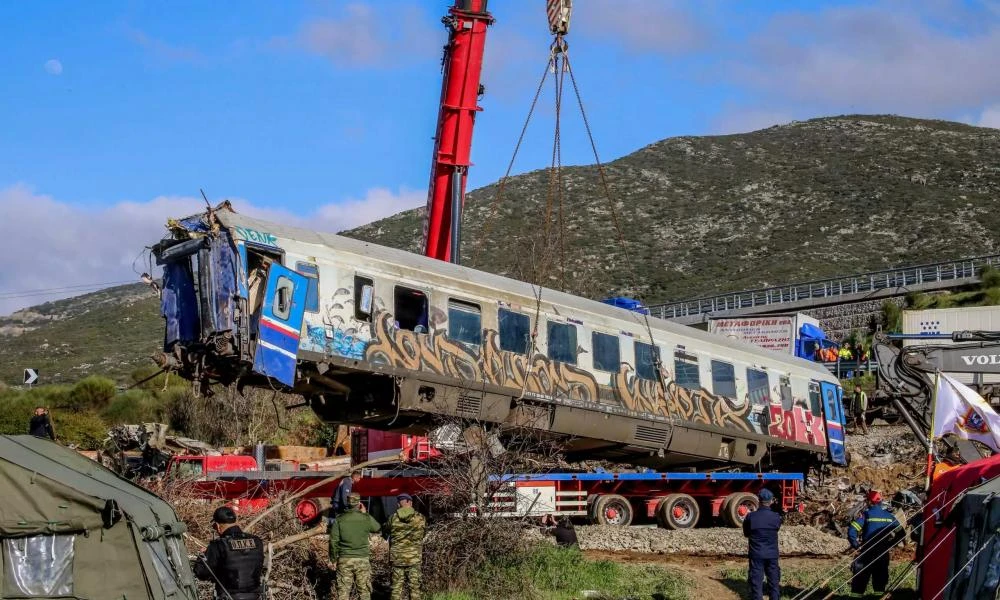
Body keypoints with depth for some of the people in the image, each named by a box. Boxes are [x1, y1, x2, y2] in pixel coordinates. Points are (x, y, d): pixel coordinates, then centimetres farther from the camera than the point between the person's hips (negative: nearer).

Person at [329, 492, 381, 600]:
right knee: (364, 591, 7)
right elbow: (378, 529, 15)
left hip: (344, 560, 0)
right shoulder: (366, 519, -5)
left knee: (343, 591, 6)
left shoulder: (339, 520, -4)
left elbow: (333, 541, -2)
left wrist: (333, 559, 8)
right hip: (362, 560, 0)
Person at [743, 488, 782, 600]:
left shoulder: (751, 517, -12)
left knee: (756, 581, 5)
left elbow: (746, 533, 1)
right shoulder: (776, 517, -8)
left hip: (756, 554, -1)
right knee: (773, 580, 13)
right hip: (772, 554, 1)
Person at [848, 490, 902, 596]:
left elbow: (851, 531, -16)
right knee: (880, 581, 13)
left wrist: (855, 545, -6)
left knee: (859, 580, 2)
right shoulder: (889, 516, 6)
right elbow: (900, 532, 9)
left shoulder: (865, 514, -7)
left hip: (867, 552, -4)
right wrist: (889, 545, 14)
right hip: (883, 553, 4)